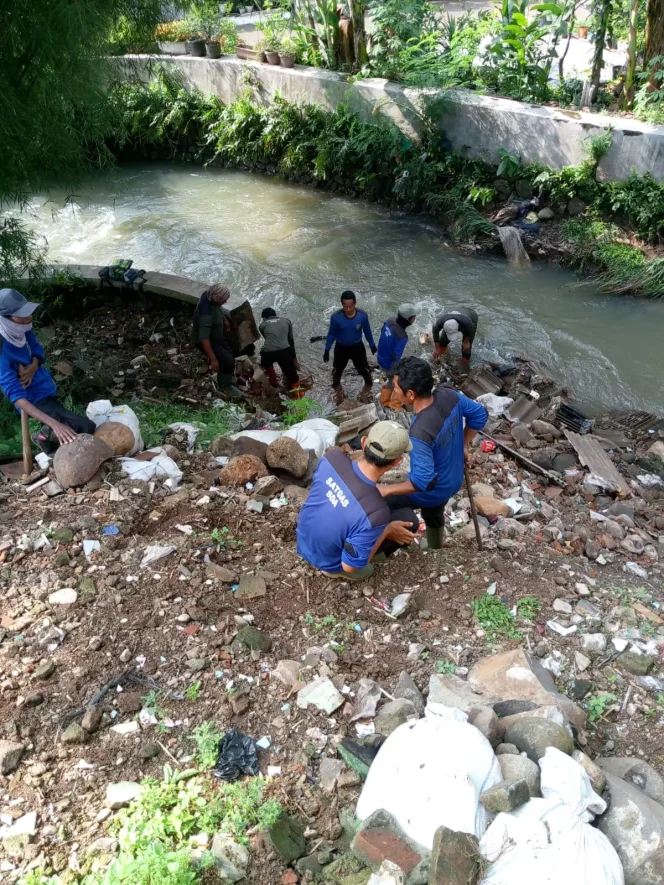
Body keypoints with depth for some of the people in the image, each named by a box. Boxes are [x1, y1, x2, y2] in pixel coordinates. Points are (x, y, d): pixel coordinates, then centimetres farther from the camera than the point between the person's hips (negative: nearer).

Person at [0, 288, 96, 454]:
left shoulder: (21, 329, -12)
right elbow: (17, 397, -36)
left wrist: (33, 366, -16)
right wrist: (54, 424, -46)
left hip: (47, 388, 8)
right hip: (36, 399, -8)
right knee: (86, 428, -21)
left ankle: (46, 435, 33)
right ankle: (45, 437, 0)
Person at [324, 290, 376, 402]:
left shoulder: (362, 315, -23)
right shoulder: (336, 317, -27)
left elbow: (367, 331, -4)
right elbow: (331, 334, -10)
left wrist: (372, 345, 9)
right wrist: (327, 350, -4)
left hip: (357, 346, 0)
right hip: (341, 347, 0)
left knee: (363, 368, 18)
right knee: (337, 369, 21)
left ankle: (368, 383, 51)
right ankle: (337, 385, 53)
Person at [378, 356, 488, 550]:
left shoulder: (420, 432, -40)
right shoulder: (449, 396, -19)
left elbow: (424, 481, -37)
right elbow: (480, 415, -1)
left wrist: (386, 490, -26)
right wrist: (463, 445, 9)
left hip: (433, 491, -7)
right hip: (453, 480, 7)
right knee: (433, 516, 35)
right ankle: (435, 550, 61)